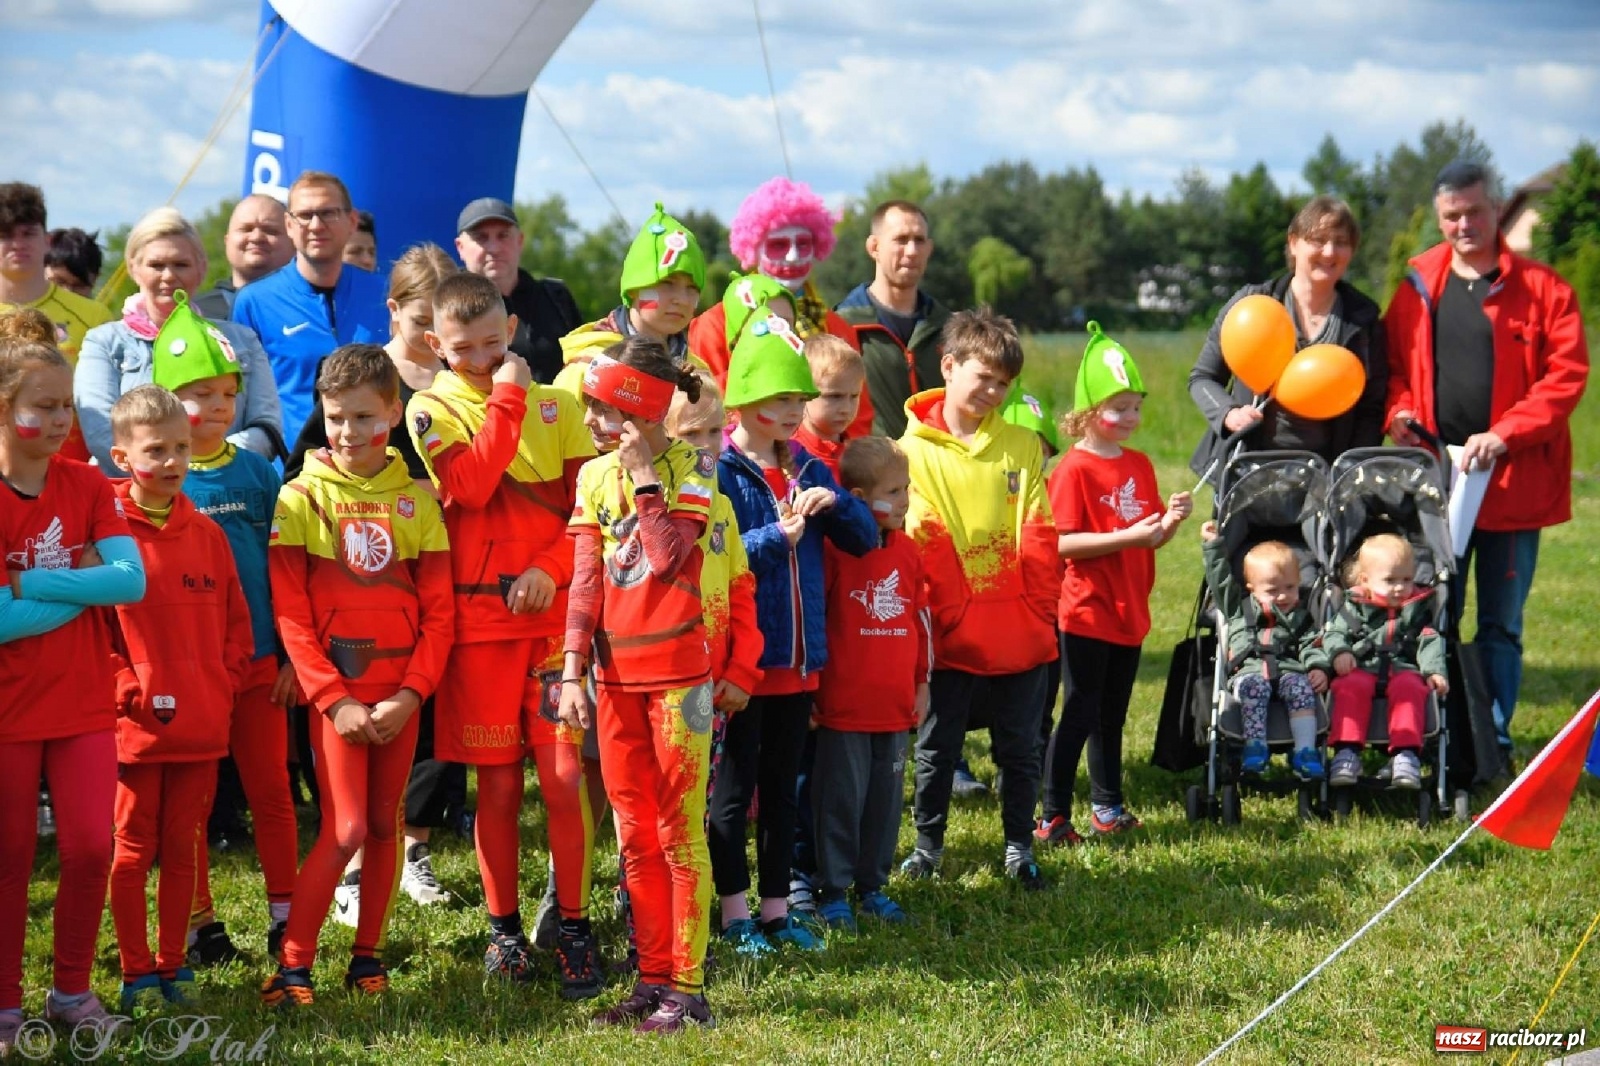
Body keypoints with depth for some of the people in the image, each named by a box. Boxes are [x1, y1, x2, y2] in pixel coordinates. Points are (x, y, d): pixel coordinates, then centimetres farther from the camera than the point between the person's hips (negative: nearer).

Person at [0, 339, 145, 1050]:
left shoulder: (88, 487, 0)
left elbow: (132, 581, -13)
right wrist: (82, 585, -14)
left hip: (83, 702, 3)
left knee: (90, 848, 0)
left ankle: (72, 991, 18)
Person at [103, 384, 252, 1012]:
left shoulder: (205, 533, 9)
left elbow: (236, 620, 14)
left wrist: (226, 687, 3)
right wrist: (126, 691, -13)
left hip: (203, 724, 4)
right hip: (137, 725, -4)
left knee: (183, 848, 10)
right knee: (133, 849, 4)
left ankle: (174, 967, 19)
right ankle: (137, 975, 12)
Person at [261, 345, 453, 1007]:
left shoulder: (415, 500, 4)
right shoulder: (303, 497, -3)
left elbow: (439, 612, 3)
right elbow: (291, 614, -6)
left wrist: (411, 694, -9)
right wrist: (334, 700, -12)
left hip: (402, 693, 3)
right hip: (336, 690, -3)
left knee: (385, 825, 8)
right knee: (345, 829, -10)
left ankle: (368, 955, 20)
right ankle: (291, 966, -3)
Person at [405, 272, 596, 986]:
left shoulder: (554, 405, 8)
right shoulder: (432, 409, 3)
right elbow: (468, 486, -16)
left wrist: (552, 568, -11)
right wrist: (506, 399, -13)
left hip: (555, 612, 1)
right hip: (478, 619, -1)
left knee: (565, 776, -4)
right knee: (497, 784, 4)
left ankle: (574, 924, 7)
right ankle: (503, 926, 17)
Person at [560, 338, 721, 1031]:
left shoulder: (691, 468, -6)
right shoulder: (595, 476, 8)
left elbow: (665, 556, -20)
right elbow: (586, 582, 5)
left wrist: (644, 473, -16)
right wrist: (573, 671, -2)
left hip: (677, 672, -5)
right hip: (615, 673, 5)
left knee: (680, 831, -3)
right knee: (635, 835, 9)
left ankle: (687, 987, 1)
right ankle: (652, 979, 17)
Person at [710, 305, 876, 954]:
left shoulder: (808, 469, 9)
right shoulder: (717, 470, -10)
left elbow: (865, 539, 9)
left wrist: (833, 503, -10)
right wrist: (776, 537, -24)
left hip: (798, 656, 6)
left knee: (783, 787, 13)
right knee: (735, 787, 4)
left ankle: (776, 908, 22)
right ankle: (735, 914, 12)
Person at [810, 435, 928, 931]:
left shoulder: (907, 551, 8)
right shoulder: (834, 550, -11)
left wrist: (922, 681, 17)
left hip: (895, 706, 6)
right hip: (843, 706, -6)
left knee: (886, 797, 12)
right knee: (840, 797, 2)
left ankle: (872, 884, 24)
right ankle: (833, 891, 12)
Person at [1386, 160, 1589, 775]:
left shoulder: (1540, 287, -2)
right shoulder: (1417, 286, 8)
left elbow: (1567, 373, -7)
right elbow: (1395, 366, 15)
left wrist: (1502, 436, -16)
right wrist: (1399, 412, -6)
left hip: (1514, 480, -3)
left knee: (1501, 624, 5)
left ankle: (1494, 742, 11)